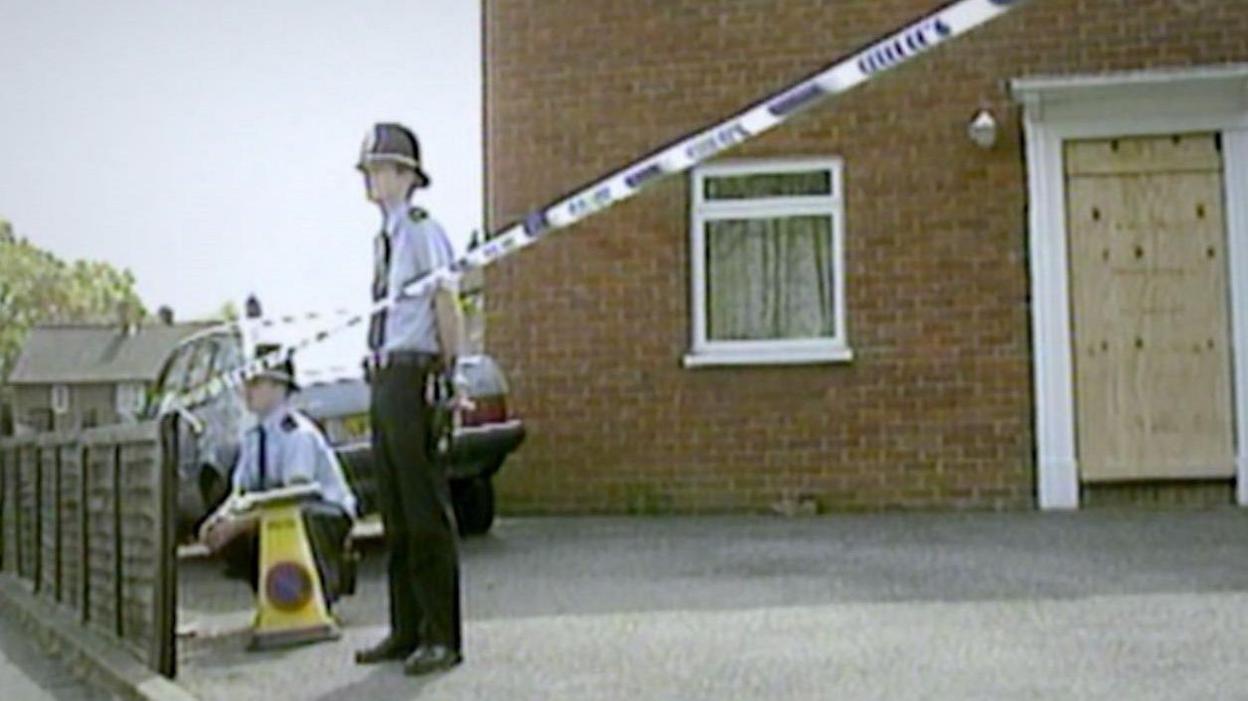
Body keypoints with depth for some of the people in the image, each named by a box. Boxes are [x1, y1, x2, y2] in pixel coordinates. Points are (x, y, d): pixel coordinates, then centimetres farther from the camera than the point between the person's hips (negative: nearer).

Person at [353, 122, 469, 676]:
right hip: (384, 380, 9)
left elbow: (447, 307, -12)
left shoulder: (423, 232, -9)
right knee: (394, 513, 13)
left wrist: (448, 376, -13)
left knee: (426, 512, -6)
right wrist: (381, 371, 16)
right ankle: (406, 631, 22)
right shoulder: (383, 238, 17)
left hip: (415, 378, -9)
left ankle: (442, 637, 1)